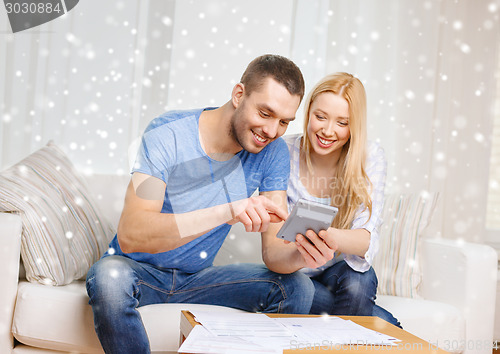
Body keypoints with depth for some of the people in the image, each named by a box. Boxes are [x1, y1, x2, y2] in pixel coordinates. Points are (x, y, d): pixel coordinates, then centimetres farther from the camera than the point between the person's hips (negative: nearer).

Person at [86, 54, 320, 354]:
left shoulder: (273, 153, -9)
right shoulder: (168, 135, -22)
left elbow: (274, 249, -12)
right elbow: (130, 235, -34)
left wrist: (301, 256, -37)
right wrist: (225, 213, -46)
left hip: (196, 278, 4)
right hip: (139, 270, -3)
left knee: (298, 288, -15)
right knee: (110, 276, -37)